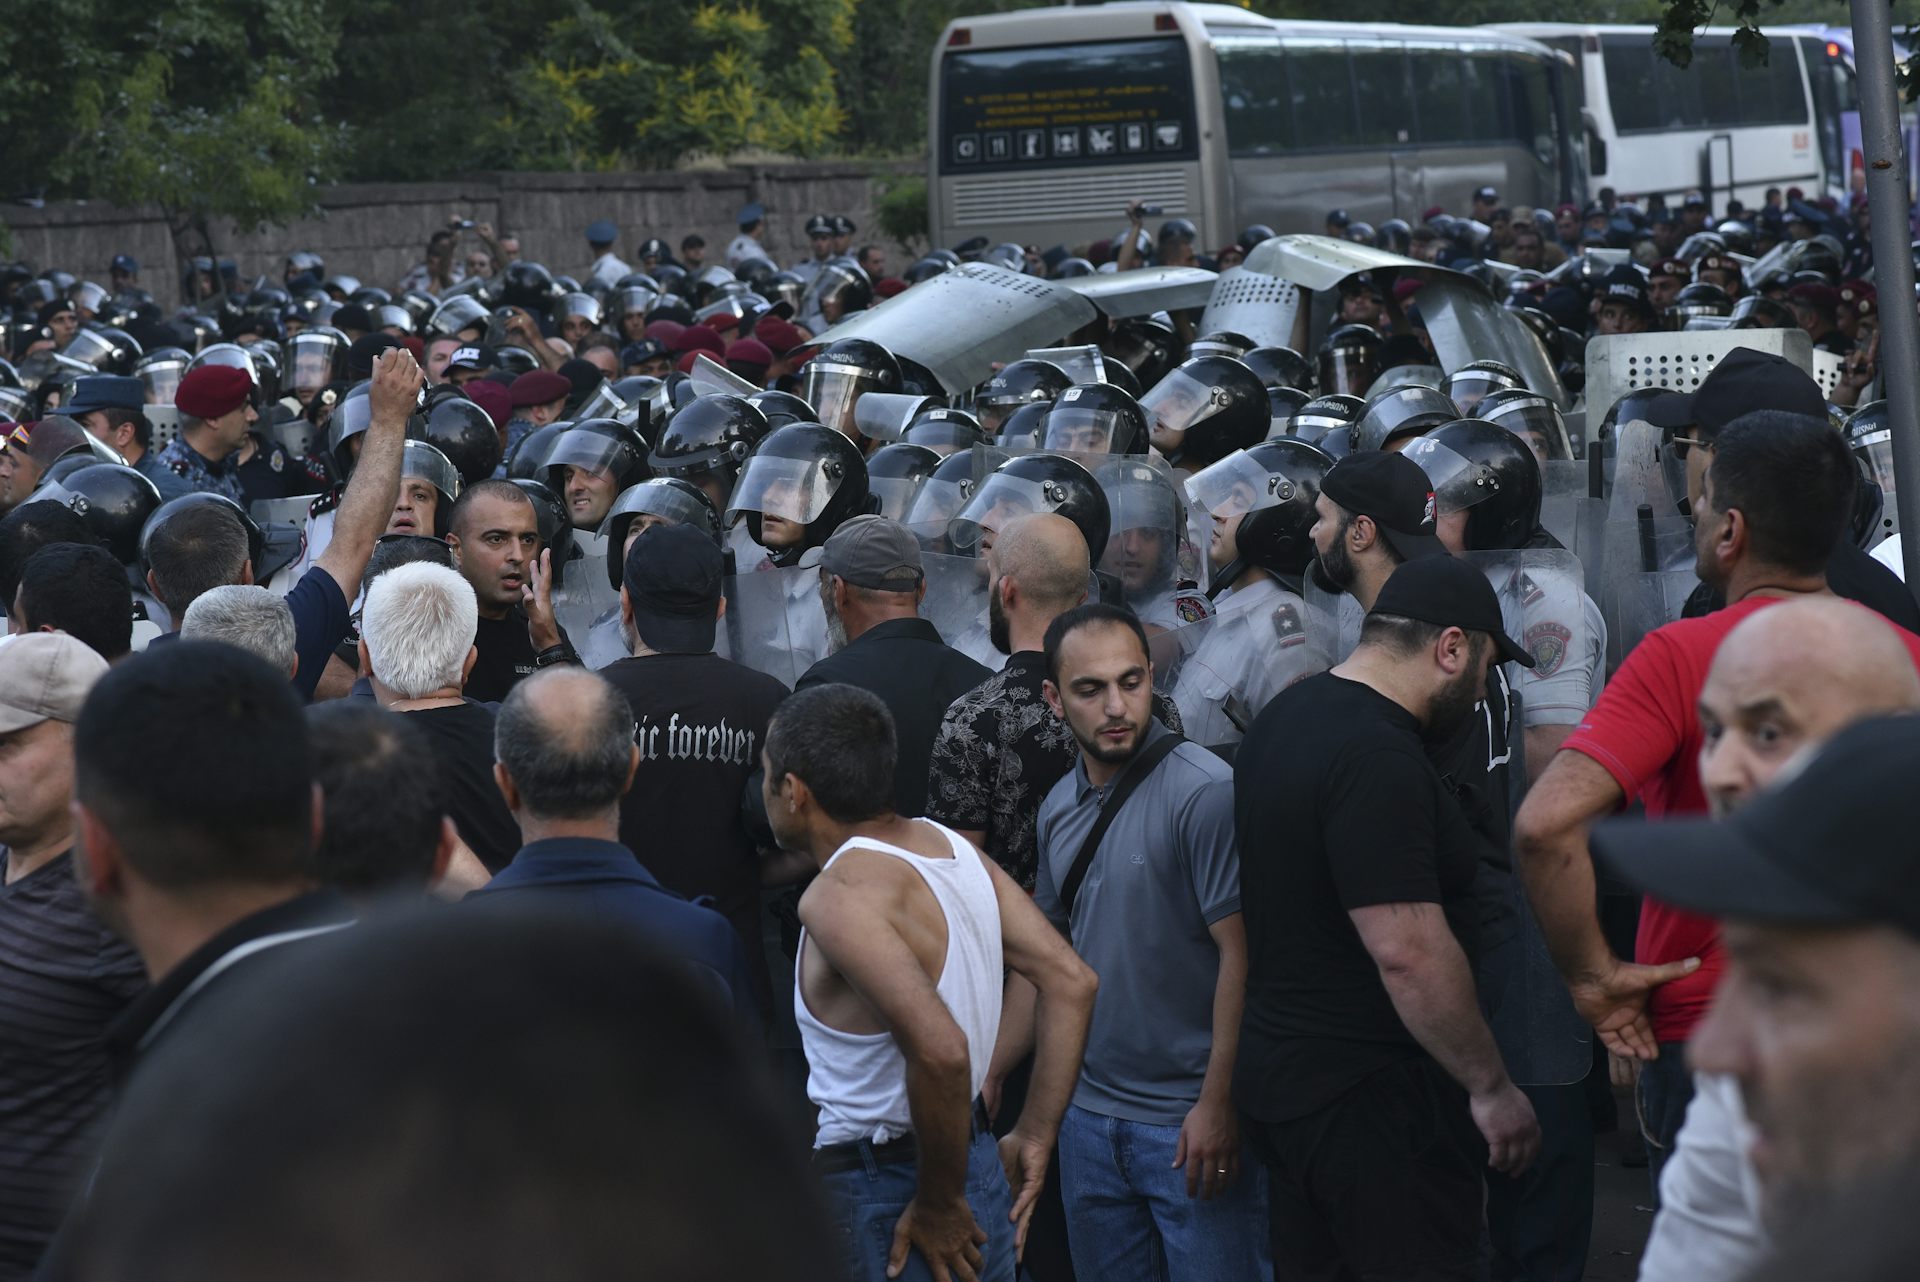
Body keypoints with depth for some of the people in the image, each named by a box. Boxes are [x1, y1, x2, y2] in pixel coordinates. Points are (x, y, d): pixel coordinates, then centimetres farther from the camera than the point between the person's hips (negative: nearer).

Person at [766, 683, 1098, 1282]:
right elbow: (1073, 981, 5)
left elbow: (940, 1049, -31)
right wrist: (1034, 1137, 6)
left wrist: (938, 1205, -19)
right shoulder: (950, 846, 5)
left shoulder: (838, 897, -19)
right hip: (978, 1164, 8)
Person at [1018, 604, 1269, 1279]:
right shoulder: (1060, 806, 8)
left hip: (1194, 1123, -7)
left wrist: (1219, 1105, -18)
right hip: (1090, 1116, 7)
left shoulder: (1204, 793, -15)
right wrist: (984, 1072, 12)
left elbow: (1243, 954, -17)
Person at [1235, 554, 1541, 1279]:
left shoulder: (1283, 721, 11)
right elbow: (1409, 952, -25)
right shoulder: (1377, 757, -21)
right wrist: (1493, 1088, -17)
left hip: (1279, 1075, 10)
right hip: (1371, 1096, -10)